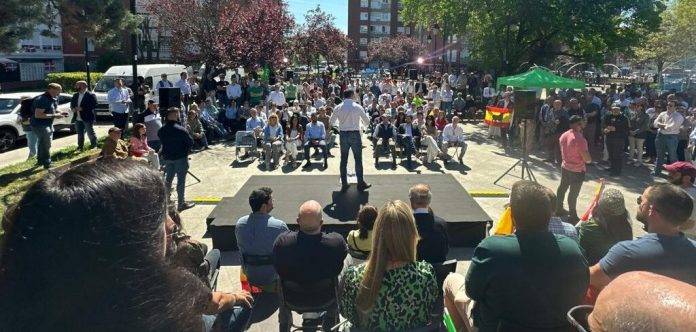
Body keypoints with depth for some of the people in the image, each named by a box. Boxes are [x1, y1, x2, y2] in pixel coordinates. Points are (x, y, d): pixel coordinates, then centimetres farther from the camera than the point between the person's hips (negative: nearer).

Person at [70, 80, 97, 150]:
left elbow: (93, 105, -18)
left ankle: (93, 144, 20)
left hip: (87, 118, -7)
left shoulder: (91, 95, -10)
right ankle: (80, 146, 23)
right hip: (78, 118, 7)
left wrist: (82, 108, -21)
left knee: (90, 132, 3)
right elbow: (72, 103, 21)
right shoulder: (75, 95, 13)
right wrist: (73, 108, -3)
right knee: (79, 133, 13)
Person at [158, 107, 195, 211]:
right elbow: (190, 142, -14)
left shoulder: (161, 130, -1)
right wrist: (186, 151, 3)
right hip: (180, 157, -6)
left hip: (167, 157, 6)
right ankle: (181, 203, 7)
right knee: (181, 180, 2)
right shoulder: (180, 129, -20)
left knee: (168, 178, 18)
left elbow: (162, 142, 10)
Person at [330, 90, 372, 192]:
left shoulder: (338, 108, -1)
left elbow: (331, 121, 10)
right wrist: (365, 124, 24)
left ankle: (344, 184, 14)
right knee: (358, 158, 6)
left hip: (343, 134, 2)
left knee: (343, 159, 10)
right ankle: (361, 183, 9)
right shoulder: (358, 107, -6)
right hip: (355, 134, -2)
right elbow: (367, 121, 1)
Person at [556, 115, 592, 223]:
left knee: (562, 188, 20)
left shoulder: (563, 135, -3)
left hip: (565, 167, 8)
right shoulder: (580, 139, -26)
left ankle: (559, 209, 34)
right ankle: (572, 216, 13)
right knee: (573, 193, 3)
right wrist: (589, 159, -2)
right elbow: (587, 159, -22)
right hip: (577, 170, -8)